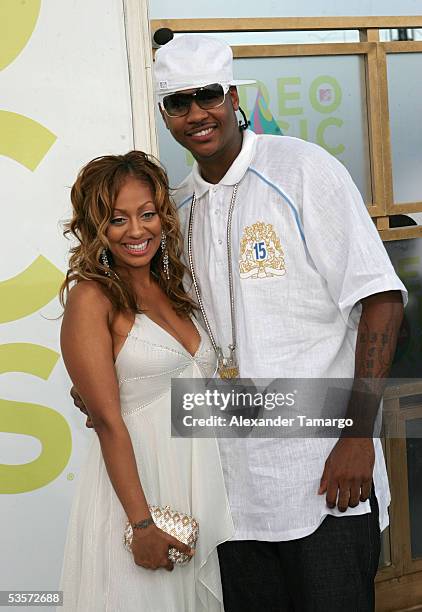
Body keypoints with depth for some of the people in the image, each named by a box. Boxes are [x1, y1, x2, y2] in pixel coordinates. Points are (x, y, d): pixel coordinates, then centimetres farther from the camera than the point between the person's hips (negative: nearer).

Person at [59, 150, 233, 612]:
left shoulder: (171, 289, 11)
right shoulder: (92, 297, -10)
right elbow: (108, 420, -15)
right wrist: (142, 524, -18)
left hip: (201, 483, 7)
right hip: (135, 484, -7)